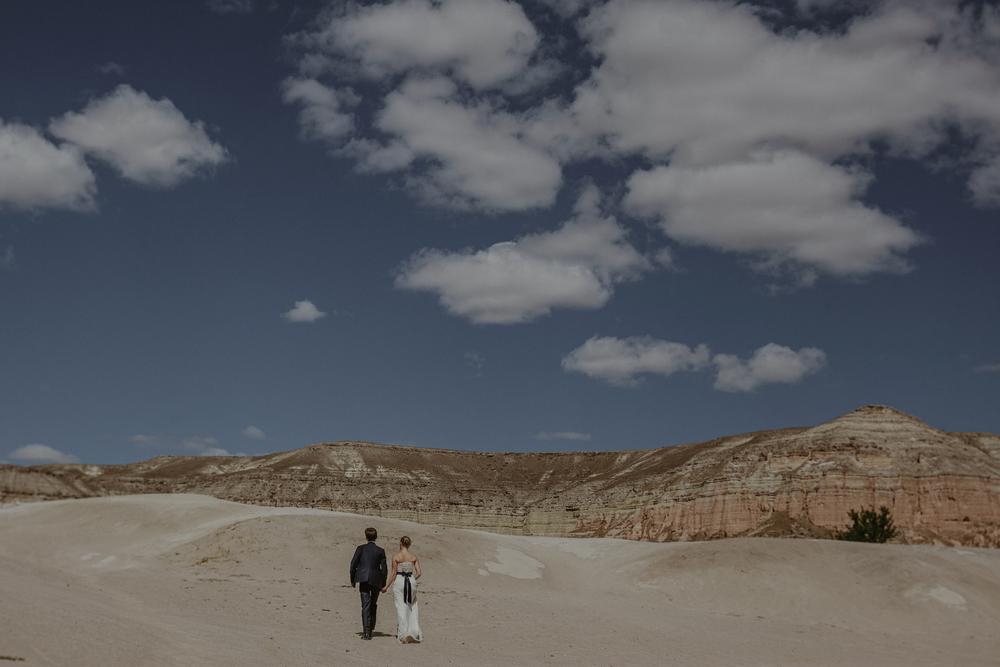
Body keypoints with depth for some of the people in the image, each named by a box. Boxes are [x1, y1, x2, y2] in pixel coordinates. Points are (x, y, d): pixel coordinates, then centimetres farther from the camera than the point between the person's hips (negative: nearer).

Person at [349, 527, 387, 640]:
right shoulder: (380, 551, 1)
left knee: (365, 604, -4)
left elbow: (353, 565, 0)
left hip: (363, 579, -1)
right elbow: (383, 568, 1)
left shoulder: (360, 549, 1)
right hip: (376, 580, 1)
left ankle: (366, 630, -17)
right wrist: (383, 584, 9)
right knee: (373, 604, 19)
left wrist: (352, 580, 11)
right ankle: (371, 628, 26)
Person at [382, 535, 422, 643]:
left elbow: (393, 573, -6)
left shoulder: (396, 557, -6)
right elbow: (418, 573, -1)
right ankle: (414, 631, 6)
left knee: (401, 607, 3)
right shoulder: (414, 557, 2)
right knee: (413, 607, 14)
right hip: (411, 581, 2)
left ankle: (403, 634, 4)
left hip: (399, 581, -2)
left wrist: (386, 586, 3)